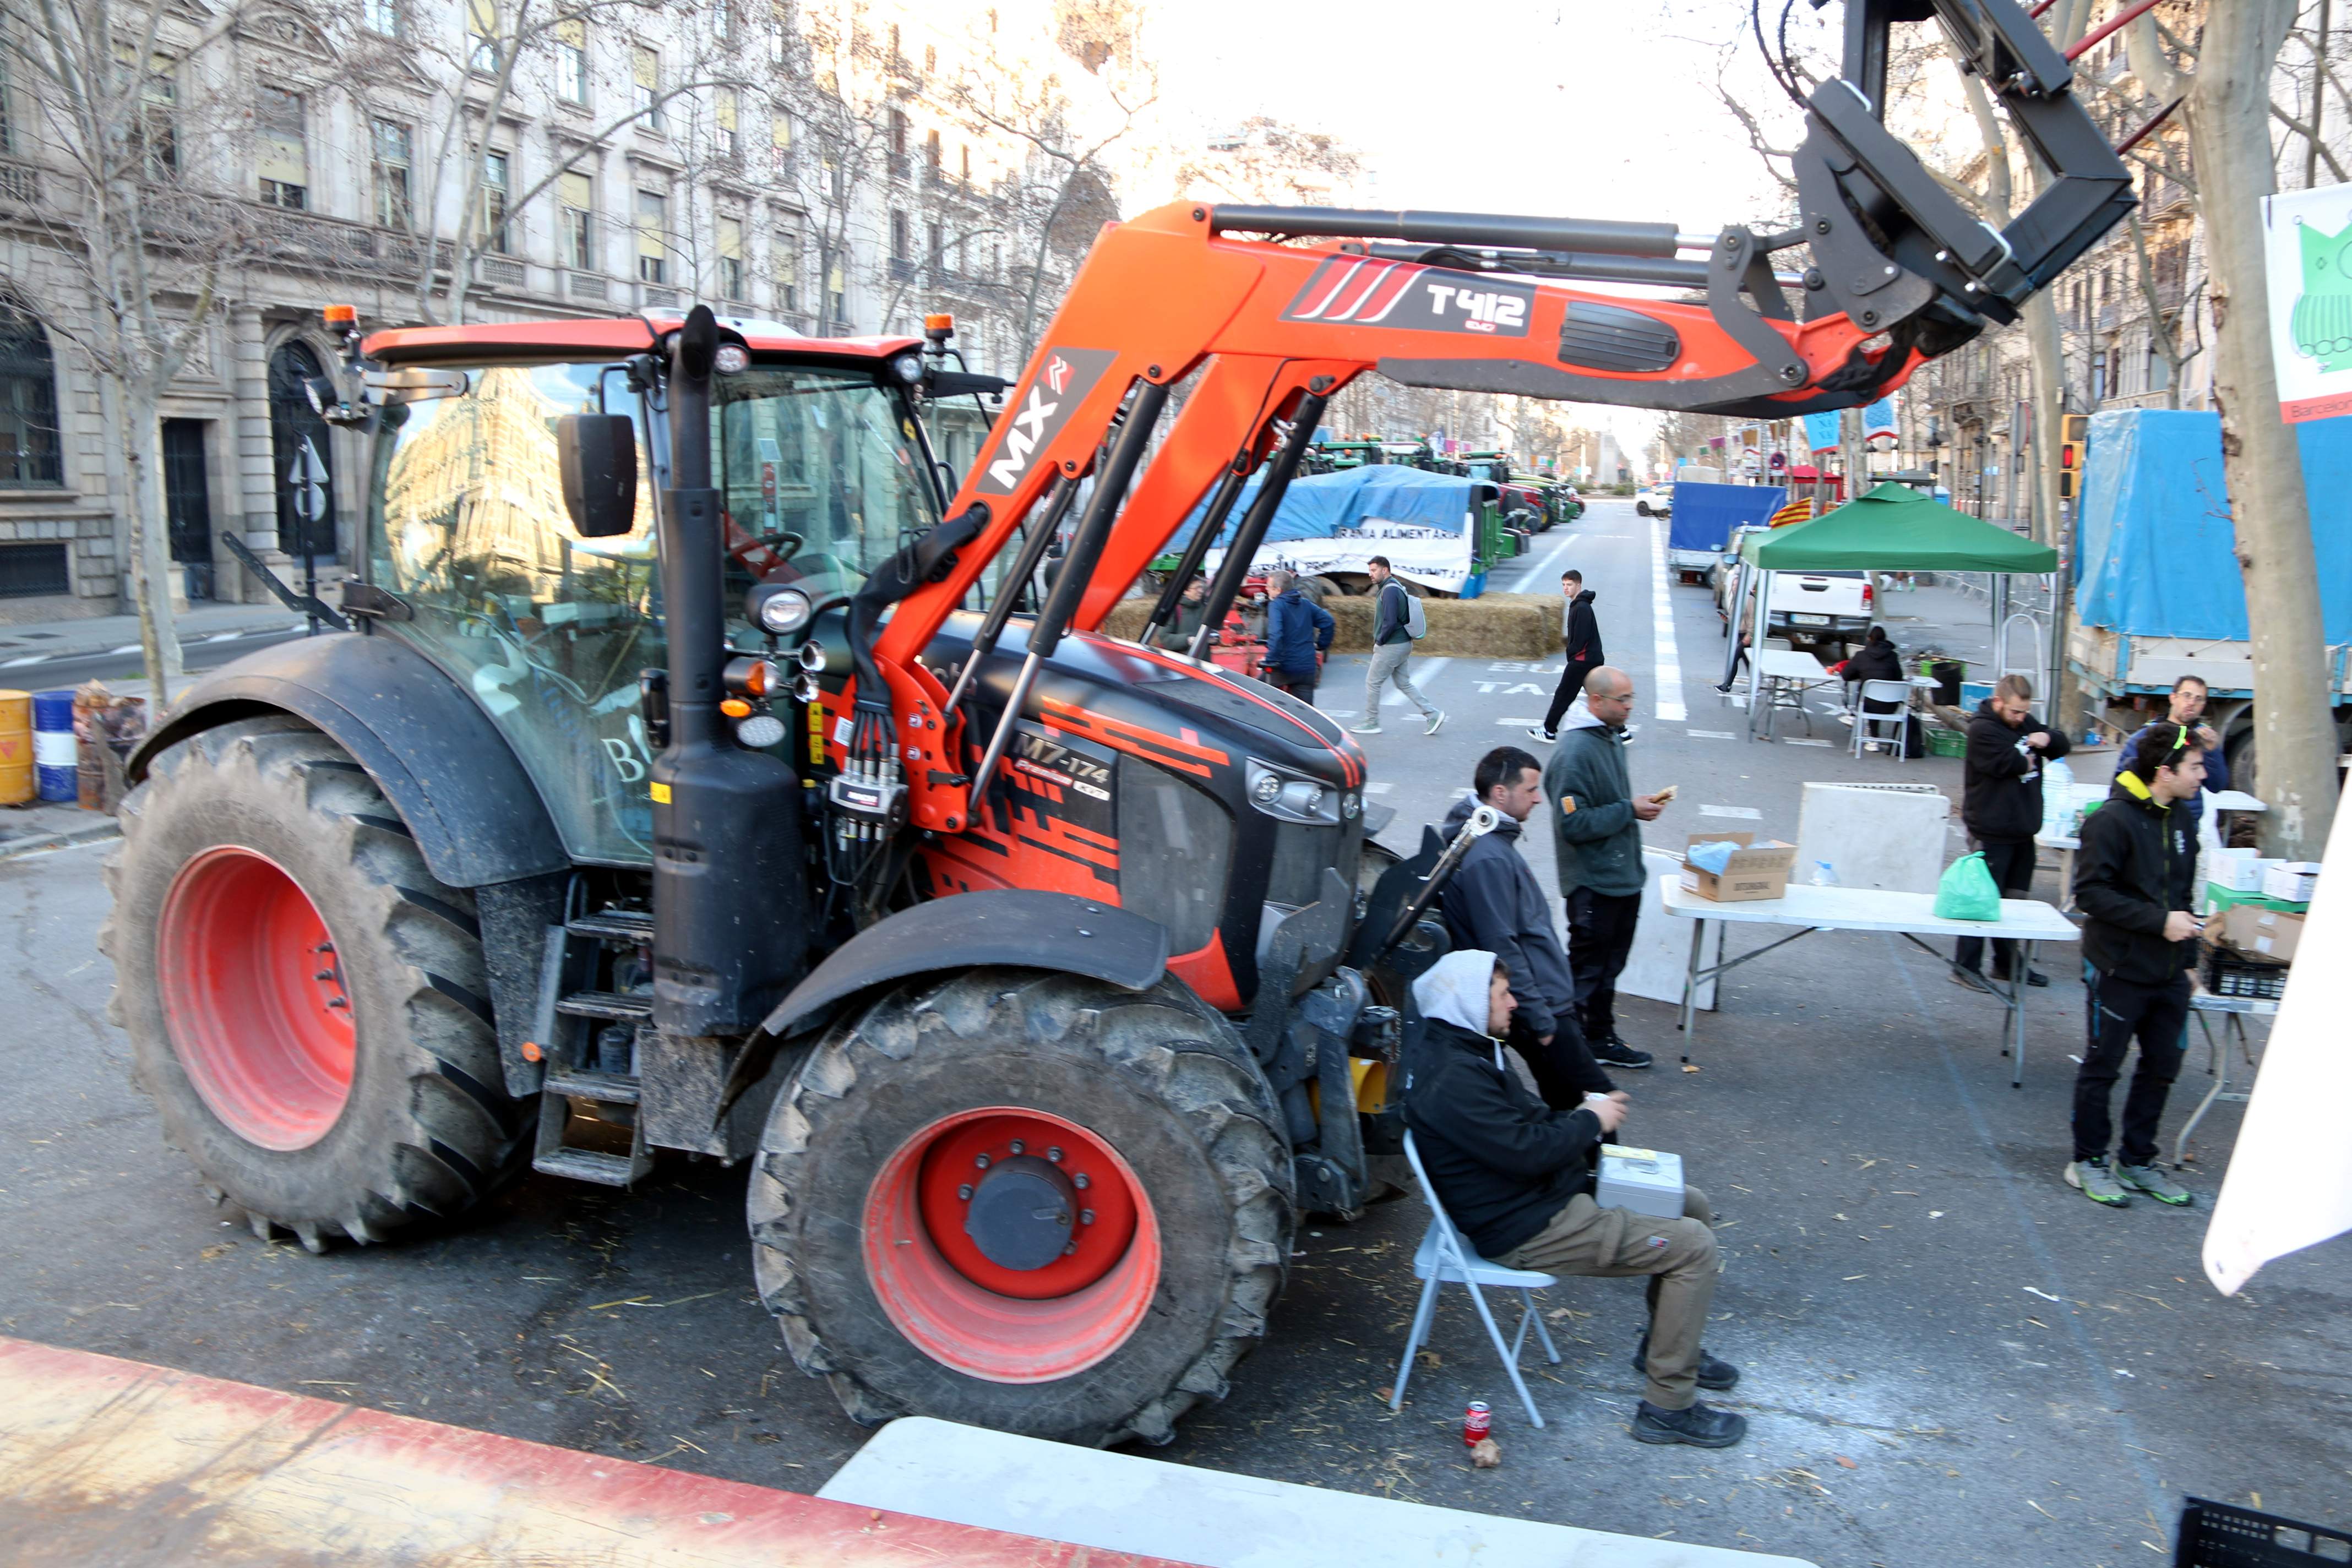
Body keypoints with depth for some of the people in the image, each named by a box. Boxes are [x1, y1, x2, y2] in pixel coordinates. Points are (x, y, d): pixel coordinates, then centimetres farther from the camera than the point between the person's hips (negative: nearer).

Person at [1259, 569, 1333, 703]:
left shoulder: (1276, 605, -9)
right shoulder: (1306, 604, 11)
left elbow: (1275, 634, -24)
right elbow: (1328, 622, 10)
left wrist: (1271, 660, -23)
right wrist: (1321, 645, 17)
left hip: (1284, 667, -6)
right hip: (1308, 667, 6)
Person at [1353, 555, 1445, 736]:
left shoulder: (1390, 590, -19)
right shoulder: (1397, 587, 13)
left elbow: (1390, 622, -26)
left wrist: (1379, 641, -13)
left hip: (1391, 646, -10)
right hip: (1402, 645, 10)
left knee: (1372, 683, 2)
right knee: (1404, 684, 14)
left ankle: (1371, 723, 12)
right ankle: (1433, 714, 12)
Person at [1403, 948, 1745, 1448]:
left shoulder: (1462, 1050, 9)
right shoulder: (1453, 1077, -26)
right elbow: (1525, 1150, -27)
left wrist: (1579, 1118, 2)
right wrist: (1591, 1121, -12)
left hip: (1547, 1192, 11)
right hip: (1525, 1229, -11)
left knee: (1692, 1206, 16)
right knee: (1693, 1246, -14)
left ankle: (1666, 1345, 31)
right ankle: (1668, 1408, -5)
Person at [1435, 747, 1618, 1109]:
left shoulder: (1492, 839, 11)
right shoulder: (1487, 858, -23)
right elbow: (1502, 949, -23)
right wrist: (1540, 1020, -19)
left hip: (1546, 1001, 11)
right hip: (1540, 1007, -11)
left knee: (1565, 1104, 16)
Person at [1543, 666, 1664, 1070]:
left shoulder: (1612, 737, 9)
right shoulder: (1575, 751, -22)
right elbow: (1574, 824, -25)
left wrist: (1639, 805, 9)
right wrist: (1629, 810, -20)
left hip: (1622, 876, 9)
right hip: (1593, 882, -9)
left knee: (1609, 965, 18)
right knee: (1587, 968, 2)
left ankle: (1601, 1039, 30)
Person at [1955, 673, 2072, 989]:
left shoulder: (2026, 722, 13)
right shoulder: (1982, 729, -14)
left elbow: (2062, 748, 18)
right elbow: (2006, 763, -26)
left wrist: (2048, 738, -5)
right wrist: (2028, 761, -4)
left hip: (2022, 831, 9)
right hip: (1991, 832, -8)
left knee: (2015, 899, 15)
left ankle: (2007, 963, 26)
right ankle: (1966, 967, 1)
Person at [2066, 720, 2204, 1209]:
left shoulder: (2181, 820, 8)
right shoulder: (2111, 820, -17)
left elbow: (2183, 893, 18)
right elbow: (2091, 893, -20)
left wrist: (2188, 957, 16)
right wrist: (2158, 921, -22)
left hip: (2168, 974, 7)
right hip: (2119, 970, -7)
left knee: (2162, 1068, 13)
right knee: (2102, 1068, 4)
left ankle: (2138, 1161, 26)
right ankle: (2088, 1163, 17)